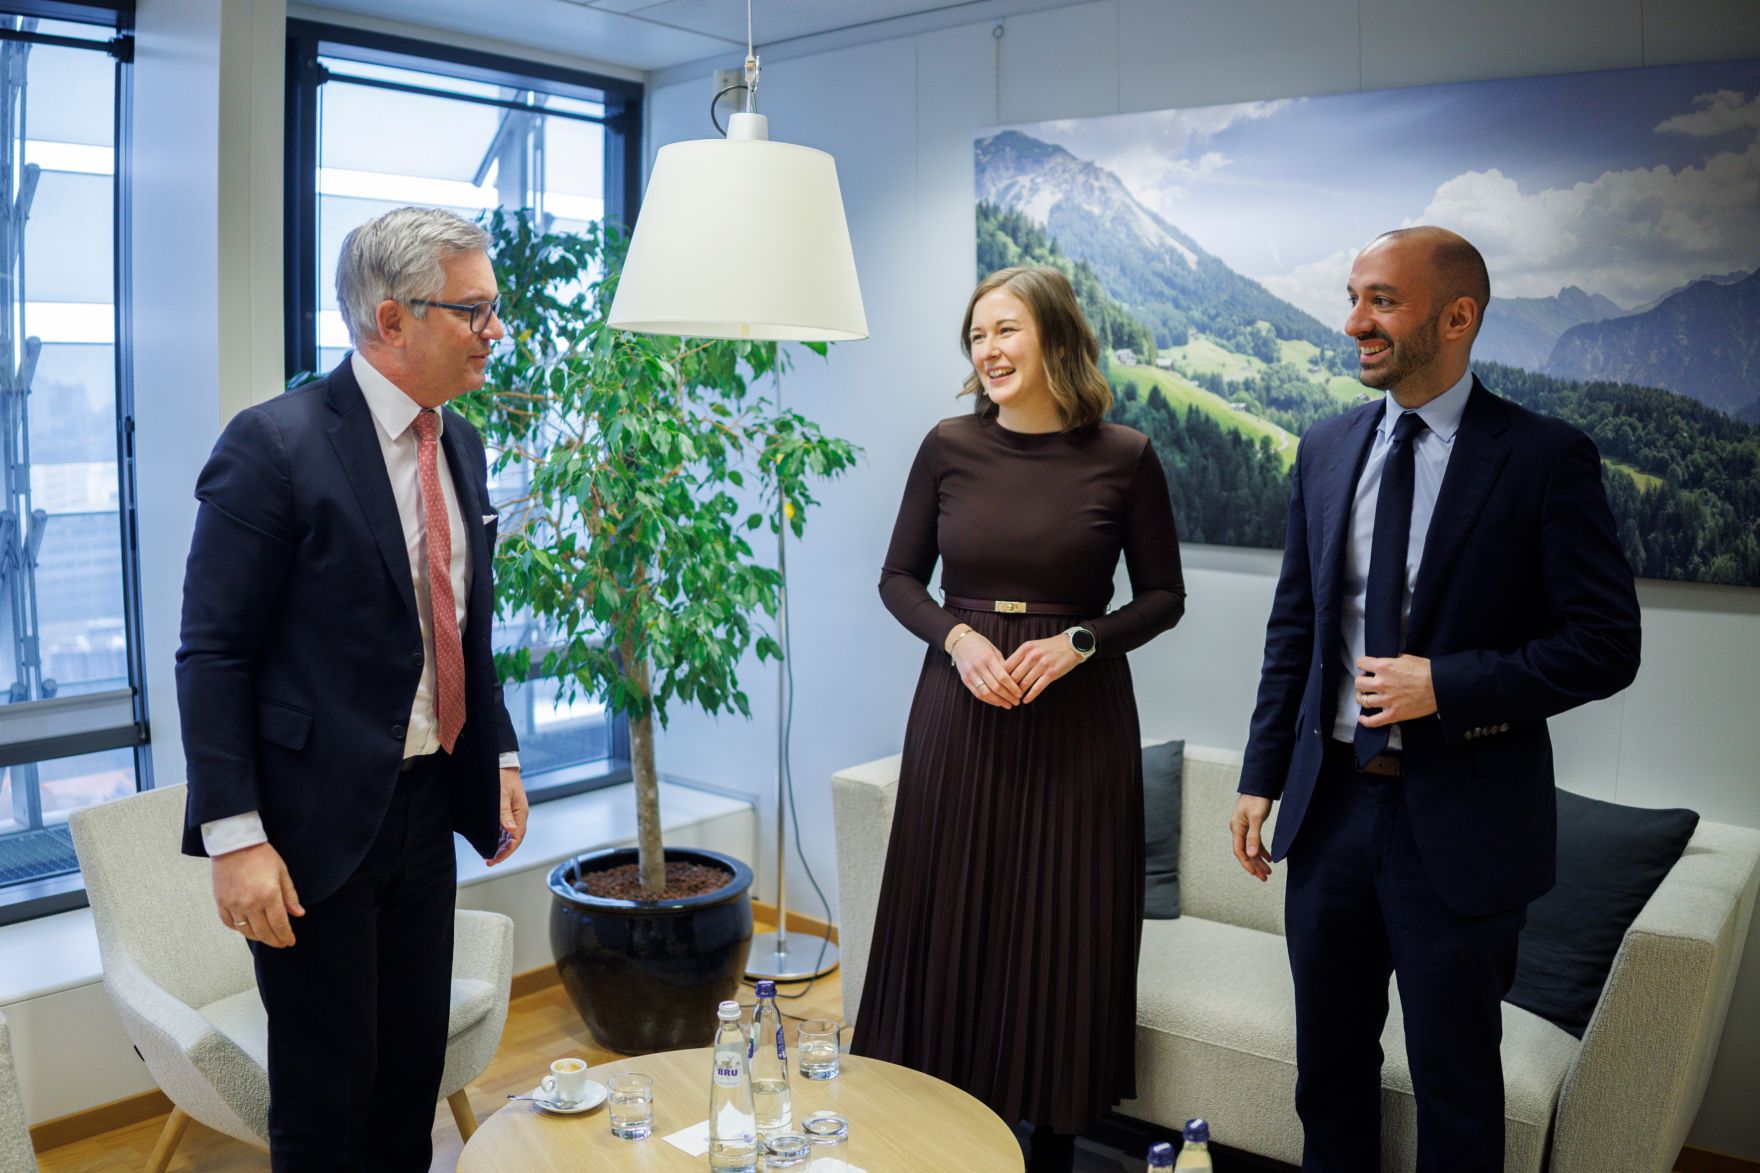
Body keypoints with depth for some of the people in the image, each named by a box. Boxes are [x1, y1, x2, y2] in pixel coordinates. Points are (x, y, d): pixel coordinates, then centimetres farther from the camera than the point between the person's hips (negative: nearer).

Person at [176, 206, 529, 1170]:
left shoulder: (460, 446, 8)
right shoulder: (274, 444, -15)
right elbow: (212, 653, -15)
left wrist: (498, 756, 14)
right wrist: (234, 836, -18)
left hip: (427, 805, 7)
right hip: (318, 820, -7)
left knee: (415, 1073, 17)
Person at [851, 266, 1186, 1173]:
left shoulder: (1123, 458, -4)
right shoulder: (949, 447, 0)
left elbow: (1164, 596, 3)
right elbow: (899, 578, 7)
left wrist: (1078, 641, -13)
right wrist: (956, 638, -12)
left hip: (1077, 719, -1)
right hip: (960, 709, 2)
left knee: (1064, 930, 7)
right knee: (950, 922, 8)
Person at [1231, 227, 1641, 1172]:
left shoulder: (1546, 457, -9)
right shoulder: (1325, 452, 5)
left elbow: (1606, 644, -10)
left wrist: (1446, 685, -20)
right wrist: (1262, 776, 8)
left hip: (1460, 820, -4)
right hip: (1332, 801, 5)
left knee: (1455, 1084, 12)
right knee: (1328, 1059, 19)